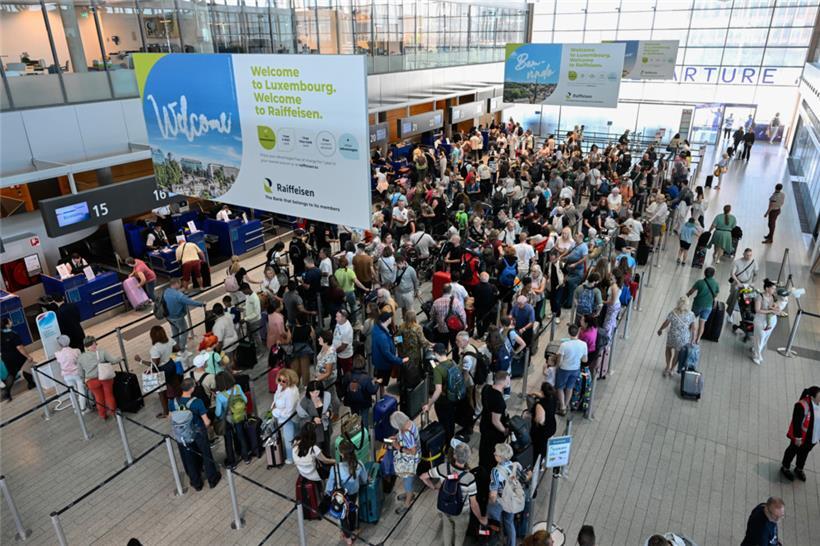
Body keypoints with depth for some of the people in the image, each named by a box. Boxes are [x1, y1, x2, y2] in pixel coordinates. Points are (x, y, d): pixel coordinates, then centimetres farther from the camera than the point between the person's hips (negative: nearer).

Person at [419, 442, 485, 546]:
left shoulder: (443, 468, -27)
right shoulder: (469, 479, -37)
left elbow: (423, 477, -14)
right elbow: (474, 504, -26)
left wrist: (434, 487, 4)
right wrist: (481, 518, -8)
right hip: (461, 512, -3)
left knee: (447, 528, 33)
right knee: (459, 534, 28)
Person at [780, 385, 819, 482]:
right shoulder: (802, 405, -30)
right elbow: (797, 422, -25)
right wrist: (798, 438, -20)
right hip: (801, 437, -6)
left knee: (804, 452, 24)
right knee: (793, 451, 15)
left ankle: (799, 469, 46)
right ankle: (785, 468, 36)